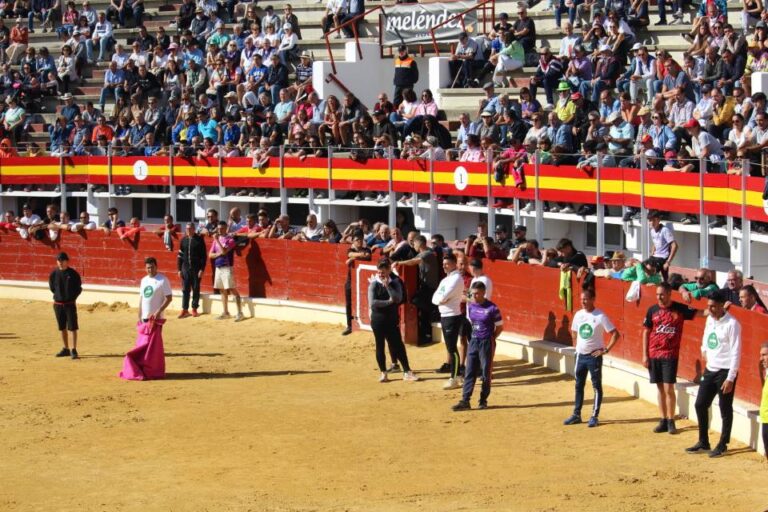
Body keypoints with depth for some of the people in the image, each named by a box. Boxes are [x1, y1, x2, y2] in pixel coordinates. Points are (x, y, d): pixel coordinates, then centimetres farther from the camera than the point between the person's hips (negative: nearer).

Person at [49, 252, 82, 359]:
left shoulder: (73, 274, -6)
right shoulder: (54, 274, 1)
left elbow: (79, 288, 1)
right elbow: (52, 287, 15)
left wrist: (72, 297, -3)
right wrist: (57, 296, 8)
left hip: (70, 304, -3)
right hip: (58, 304, 3)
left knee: (73, 327, -6)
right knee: (62, 328, 11)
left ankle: (74, 350, -2)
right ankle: (66, 349, 21)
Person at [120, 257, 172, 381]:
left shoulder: (163, 280, -7)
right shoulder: (144, 280, 14)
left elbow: (169, 298, -10)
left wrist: (159, 311, -19)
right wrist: (139, 317, 14)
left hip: (155, 318, -6)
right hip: (144, 318, 6)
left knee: (152, 345, -6)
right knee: (142, 345, 7)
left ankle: (152, 372, 0)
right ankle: (141, 370, 13)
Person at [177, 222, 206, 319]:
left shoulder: (199, 240, -2)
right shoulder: (184, 240, 8)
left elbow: (203, 255, -4)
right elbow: (180, 255, 11)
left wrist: (202, 269, -10)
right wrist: (179, 269, 6)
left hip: (196, 268, -3)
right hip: (185, 268, 3)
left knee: (196, 289, 3)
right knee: (185, 289, 3)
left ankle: (194, 309, 11)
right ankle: (185, 309, 6)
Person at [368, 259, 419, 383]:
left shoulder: (395, 283, 1)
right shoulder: (374, 284, -4)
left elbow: (398, 299, -13)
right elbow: (372, 303, -15)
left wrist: (387, 286, -16)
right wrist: (388, 302, -13)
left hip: (392, 320, 1)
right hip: (378, 320, -1)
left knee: (398, 345, 0)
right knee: (380, 346, 5)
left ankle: (407, 372, 5)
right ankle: (383, 373, 14)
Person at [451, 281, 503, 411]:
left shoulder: (492, 308, -13)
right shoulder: (470, 306, 4)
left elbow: (500, 327, -5)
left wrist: (490, 339, -4)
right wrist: (475, 336, 10)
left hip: (486, 343, -5)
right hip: (473, 341, 5)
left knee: (486, 373, 4)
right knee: (469, 372, 2)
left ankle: (483, 400, 14)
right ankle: (465, 401, 0)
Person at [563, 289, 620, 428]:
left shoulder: (600, 316, -12)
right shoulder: (578, 315, 4)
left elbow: (615, 334, -12)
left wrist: (606, 350, -15)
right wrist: (577, 347, 11)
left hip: (594, 355, -6)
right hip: (581, 355, 6)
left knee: (596, 386, 1)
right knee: (579, 385, 11)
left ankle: (594, 416, 6)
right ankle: (576, 415, 19)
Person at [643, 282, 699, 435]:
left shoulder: (680, 309, -4)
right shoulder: (652, 310, 3)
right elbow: (646, 332, 7)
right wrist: (645, 355, 4)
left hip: (670, 355, -3)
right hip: (653, 354, 3)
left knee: (669, 389, -5)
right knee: (660, 388, 9)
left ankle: (671, 421, 4)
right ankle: (663, 421, 16)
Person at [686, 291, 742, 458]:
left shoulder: (732, 324, -17)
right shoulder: (710, 319, 6)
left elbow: (736, 353, -18)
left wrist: (730, 378, -19)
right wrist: (704, 350, 11)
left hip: (725, 372, -8)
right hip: (710, 370, 8)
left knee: (725, 409, 2)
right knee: (700, 404, 11)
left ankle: (722, 445, 13)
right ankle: (703, 443, 23)